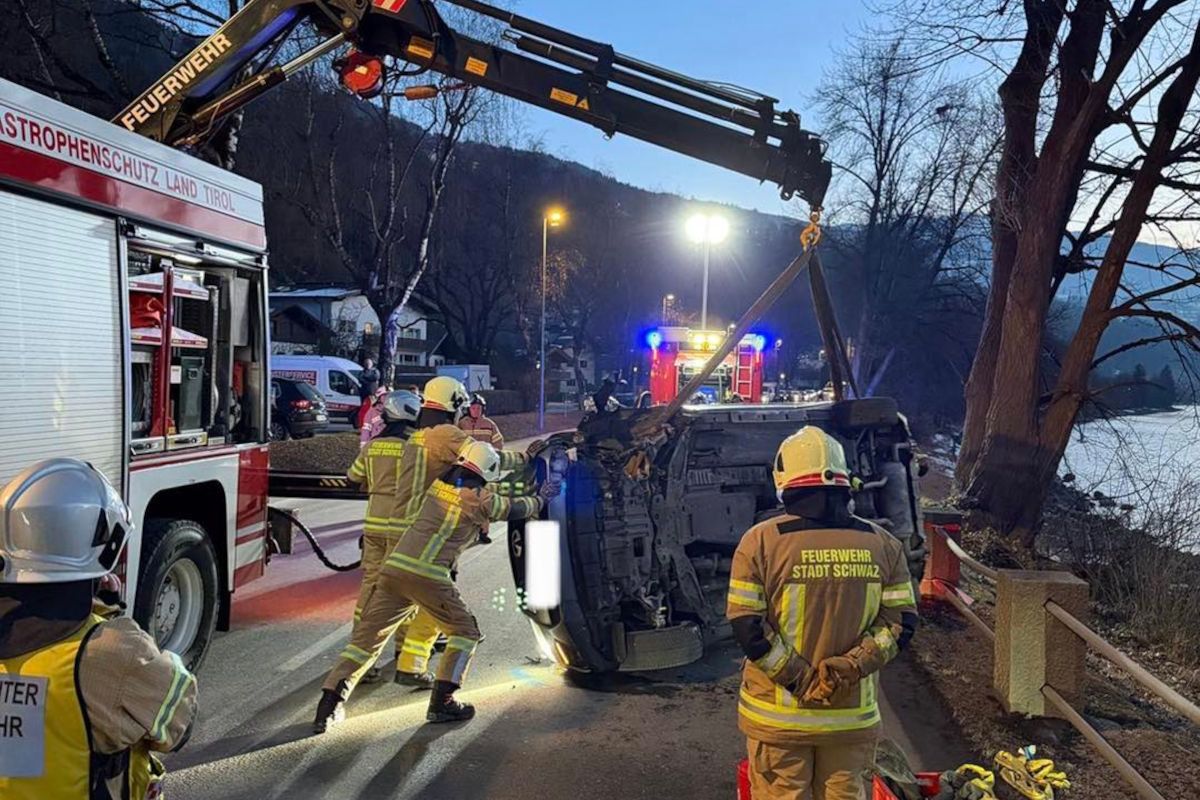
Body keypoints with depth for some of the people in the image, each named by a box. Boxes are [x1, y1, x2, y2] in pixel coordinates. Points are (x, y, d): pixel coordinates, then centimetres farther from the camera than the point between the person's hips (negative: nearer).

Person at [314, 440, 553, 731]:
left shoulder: (439, 484, 17)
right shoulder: (480, 500, 1)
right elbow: (516, 509, 17)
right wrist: (541, 497, 38)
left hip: (394, 568, 6)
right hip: (427, 576, -6)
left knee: (367, 637, 11)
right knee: (465, 632, 12)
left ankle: (329, 704, 5)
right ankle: (441, 703, 7)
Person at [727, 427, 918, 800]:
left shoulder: (761, 541, -11)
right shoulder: (882, 544, -1)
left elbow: (748, 628, -15)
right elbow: (901, 622, -3)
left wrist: (800, 680, -11)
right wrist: (851, 665, -11)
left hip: (778, 716, -2)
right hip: (853, 715, 2)